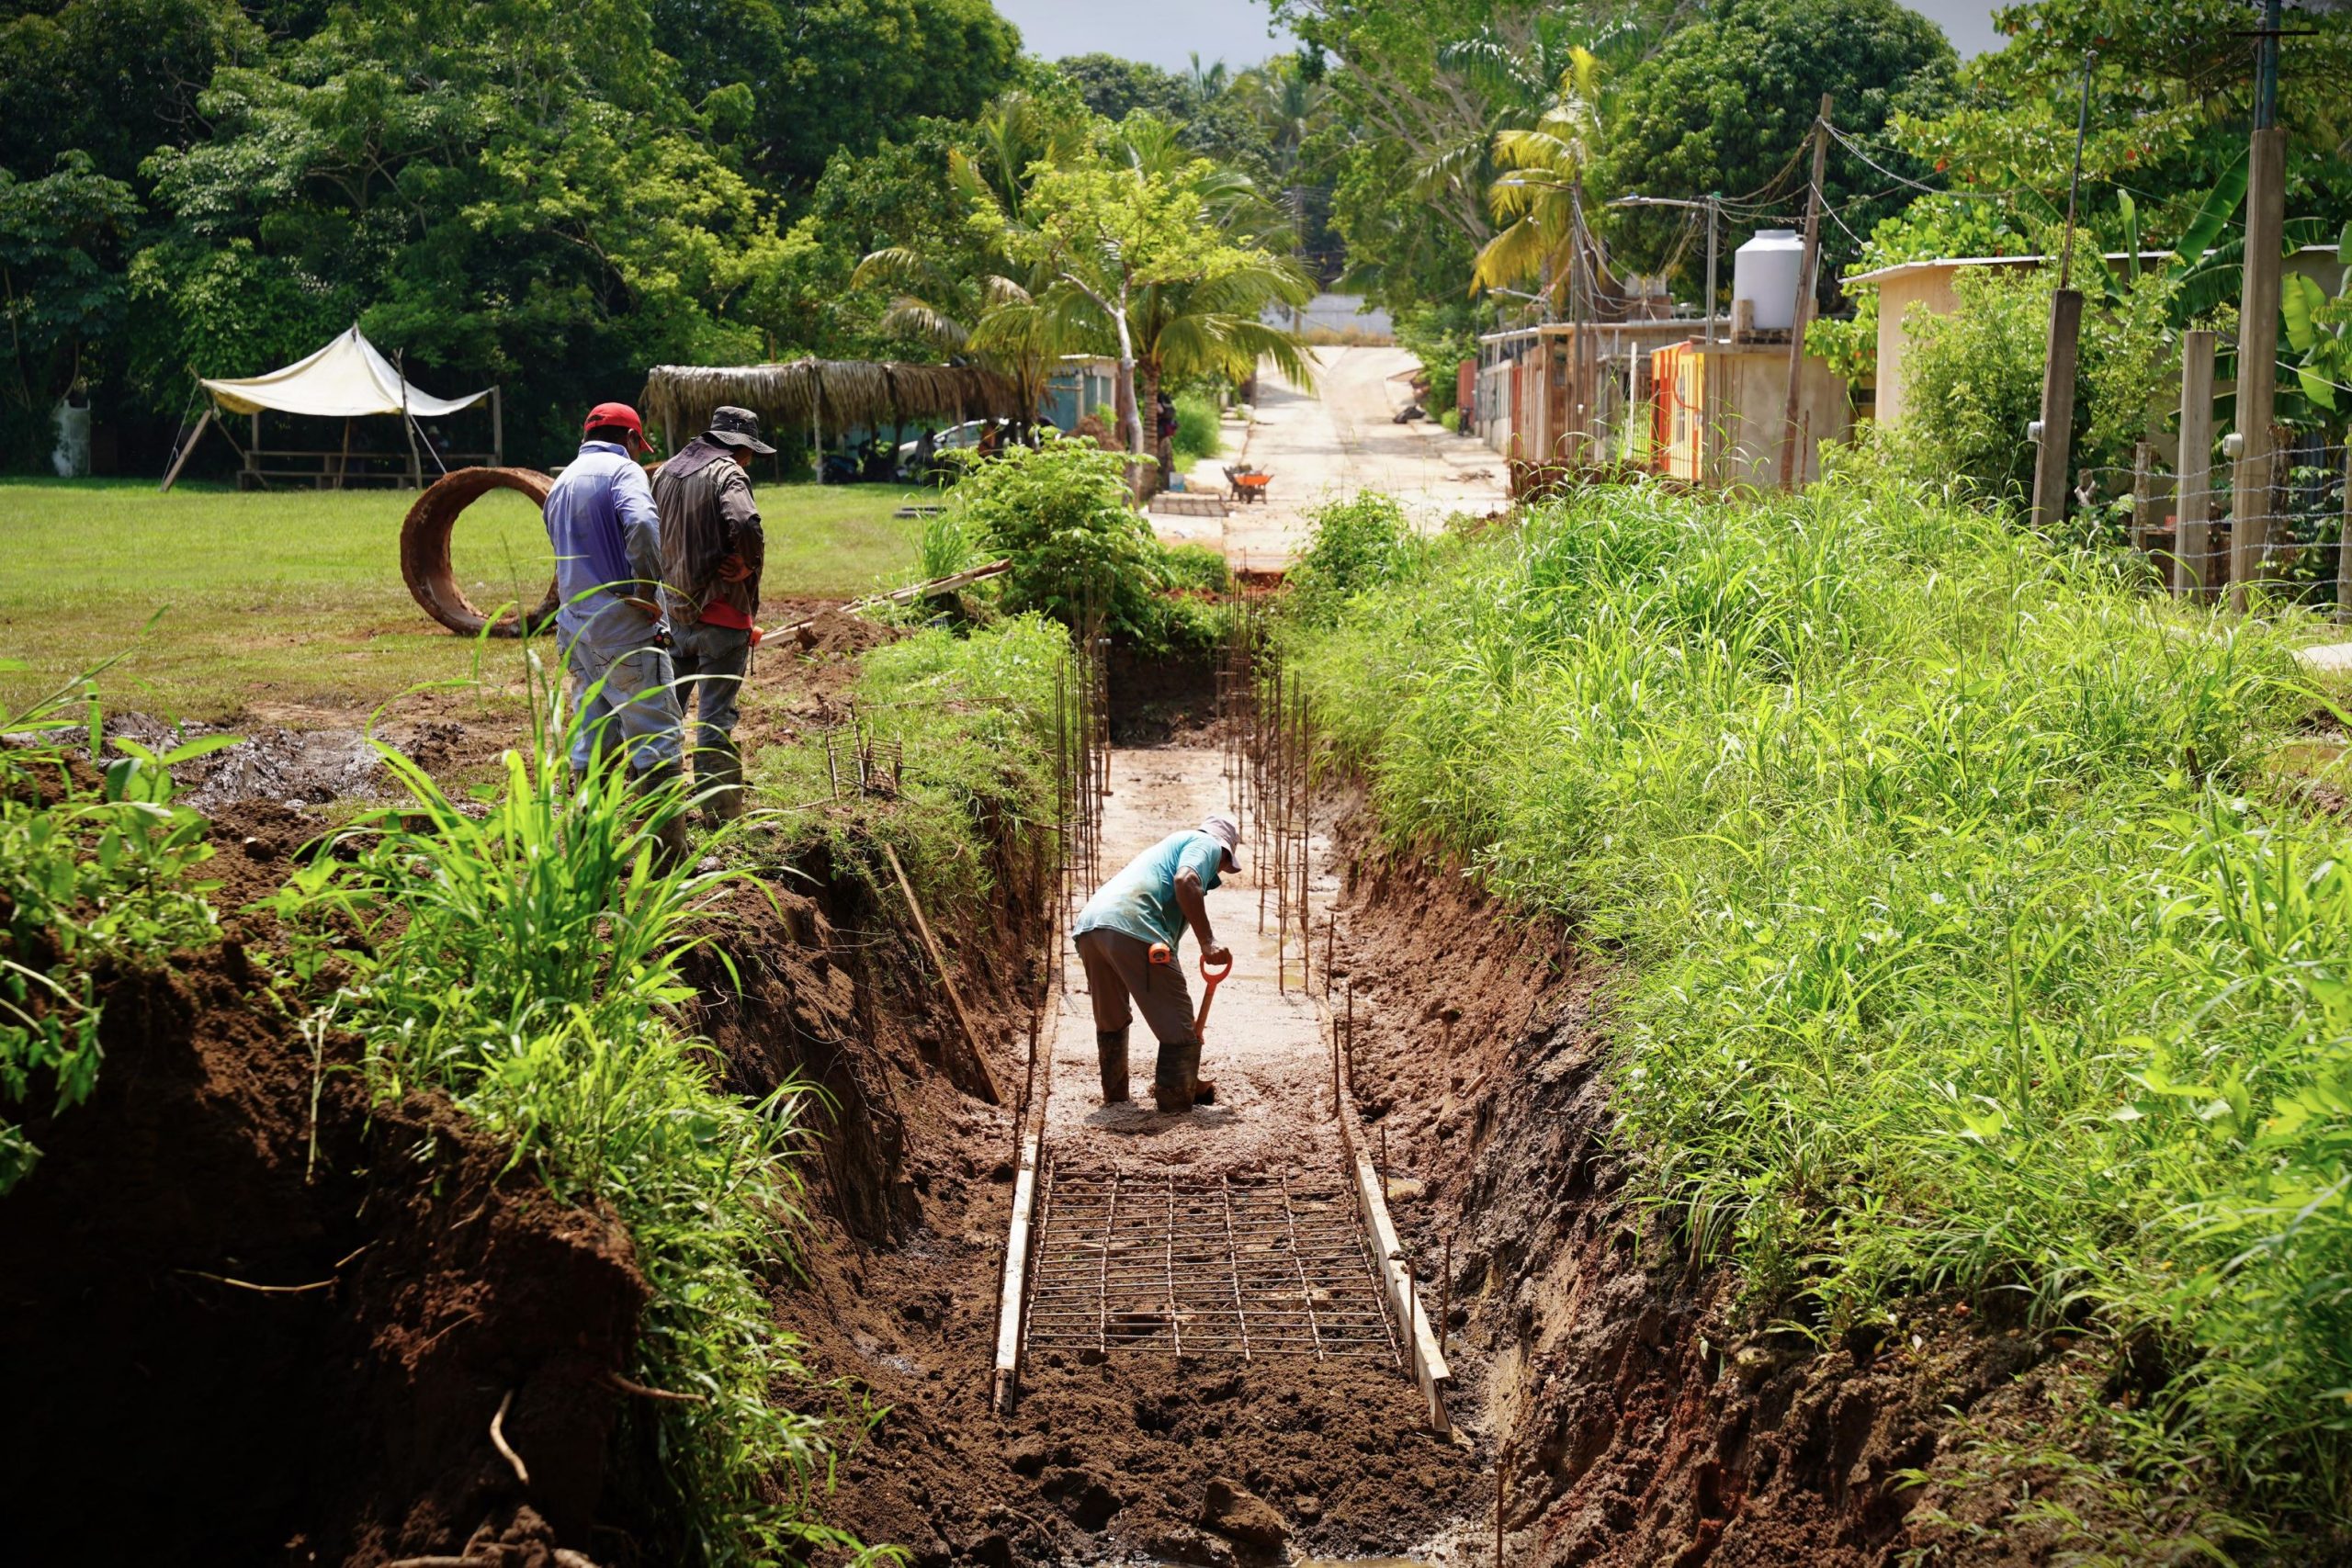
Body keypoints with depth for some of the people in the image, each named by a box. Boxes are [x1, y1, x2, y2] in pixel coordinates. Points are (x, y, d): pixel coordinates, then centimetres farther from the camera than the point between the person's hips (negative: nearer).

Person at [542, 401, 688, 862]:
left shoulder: (561, 483, 19)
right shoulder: (622, 469, -6)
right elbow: (641, 523, -25)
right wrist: (647, 588, -18)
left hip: (575, 626, 8)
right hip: (624, 624, -8)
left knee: (591, 742, 12)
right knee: (656, 737, -4)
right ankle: (669, 855, -5)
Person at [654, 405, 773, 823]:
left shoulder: (665, 472, 11)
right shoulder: (727, 473, -13)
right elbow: (745, 523, -31)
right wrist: (750, 566, -15)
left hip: (673, 610, 7)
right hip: (720, 612, -7)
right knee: (716, 717, -1)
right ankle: (721, 812, 3)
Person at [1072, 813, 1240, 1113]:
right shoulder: (1206, 844, 15)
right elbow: (1185, 881, -11)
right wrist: (1208, 940, -9)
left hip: (1089, 923, 9)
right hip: (1132, 929, -9)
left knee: (1111, 1021, 27)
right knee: (1176, 1021, 4)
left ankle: (1114, 1094, 37)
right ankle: (1177, 1098, 10)